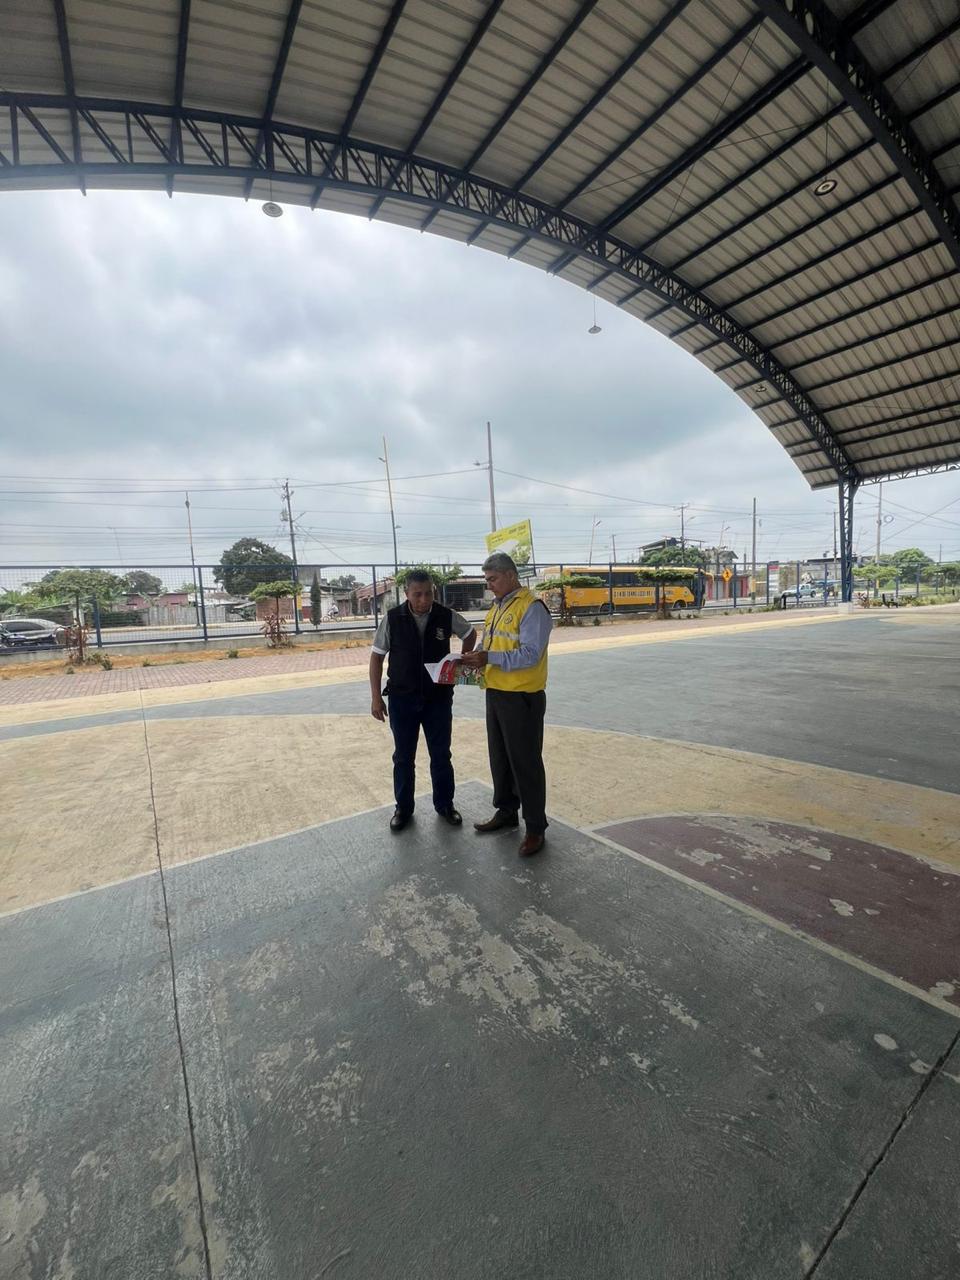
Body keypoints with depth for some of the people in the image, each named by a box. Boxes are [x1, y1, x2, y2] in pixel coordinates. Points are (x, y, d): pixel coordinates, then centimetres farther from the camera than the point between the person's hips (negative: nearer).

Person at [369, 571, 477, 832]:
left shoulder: (447, 616, -8)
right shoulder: (392, 619, -10)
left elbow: (470, 633, 13)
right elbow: (376, 657, -3)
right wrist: (376, 697, -5)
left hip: (439, 698, 1)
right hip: (402, 699, 0)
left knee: (441, 754, 11)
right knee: (403, 757, 11)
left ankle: (445, 804, 30)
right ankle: (403, 808, 29)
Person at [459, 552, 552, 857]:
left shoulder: (531, 608, -15)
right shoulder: (496, 606, 13)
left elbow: (530, 654, -23)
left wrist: (490, 658, -27)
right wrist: (478, 656, -1)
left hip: (522, 698, -9)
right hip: (495, 694, 9)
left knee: (525, 763, 2)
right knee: (499, 758, 19)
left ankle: (535, 827, 18)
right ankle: (506, 811, 37)